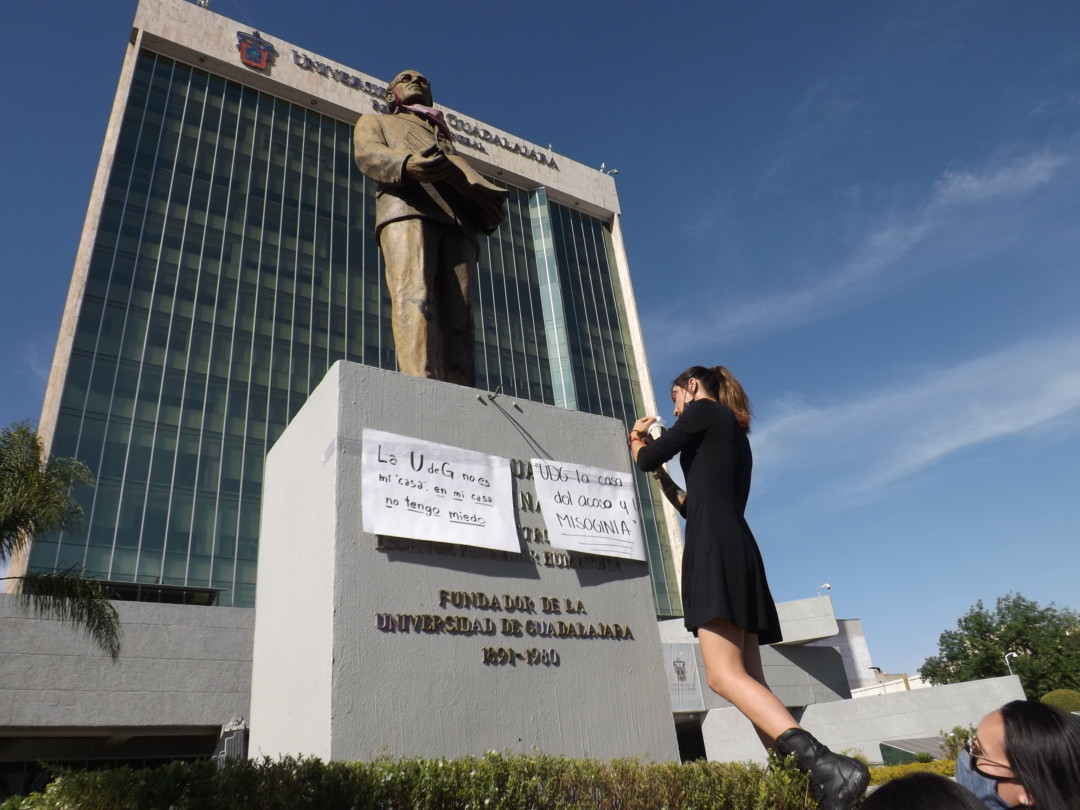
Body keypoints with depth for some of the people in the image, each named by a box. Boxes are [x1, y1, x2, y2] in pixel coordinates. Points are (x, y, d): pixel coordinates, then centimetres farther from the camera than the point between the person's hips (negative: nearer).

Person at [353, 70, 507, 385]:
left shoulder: (444, 137, 43)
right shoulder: (374, 122, 34)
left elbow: (465, 173, 23)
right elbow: (368, 154, 10)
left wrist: (491, 200, -3)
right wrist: (408, 164, -15)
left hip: (458, 220, 3)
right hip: (407, 208, -3)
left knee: (458, 312, -15)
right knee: (413, 296, -26)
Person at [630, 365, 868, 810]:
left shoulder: (704, 410, 4)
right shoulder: (733, 433, 29)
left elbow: (647, 460, 3)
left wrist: (637, 441, 24)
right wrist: (663, 475, 37)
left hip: (715, 549, -9)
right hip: (735, 549, 10)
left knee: (724, 676, -18)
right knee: (748, 679, 2)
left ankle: (827, 766, -30)